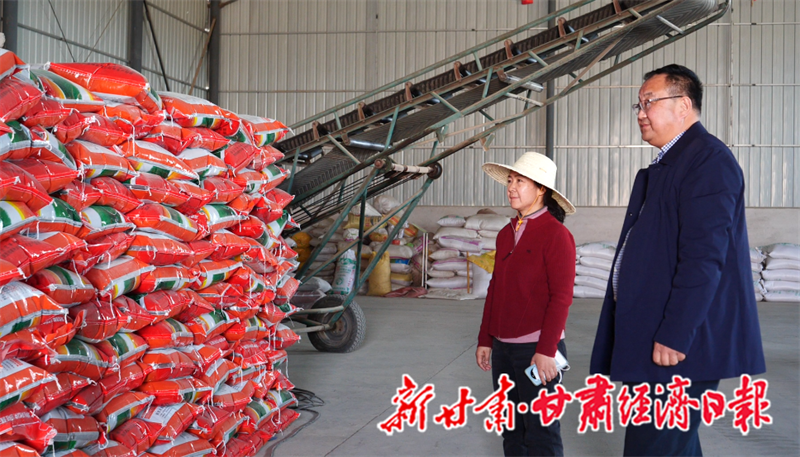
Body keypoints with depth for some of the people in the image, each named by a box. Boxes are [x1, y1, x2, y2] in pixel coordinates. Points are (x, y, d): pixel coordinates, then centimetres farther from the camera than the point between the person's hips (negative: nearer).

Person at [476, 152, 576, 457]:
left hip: (535, 349, -6)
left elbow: (561, 297, -14)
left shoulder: (556, 235, -10)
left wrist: (546, 350, -17)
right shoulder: (506, 234, 10)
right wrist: (485, 340, 14)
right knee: (511, 428, 14)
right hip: (502, 348, 7)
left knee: (540, 432, 1)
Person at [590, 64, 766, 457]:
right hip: (650, 341, 10)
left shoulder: (708, 159, -13)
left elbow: (704, 256, -21)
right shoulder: (667, 163, 19)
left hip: (678, 348, -10)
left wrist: (675, 336, -23)